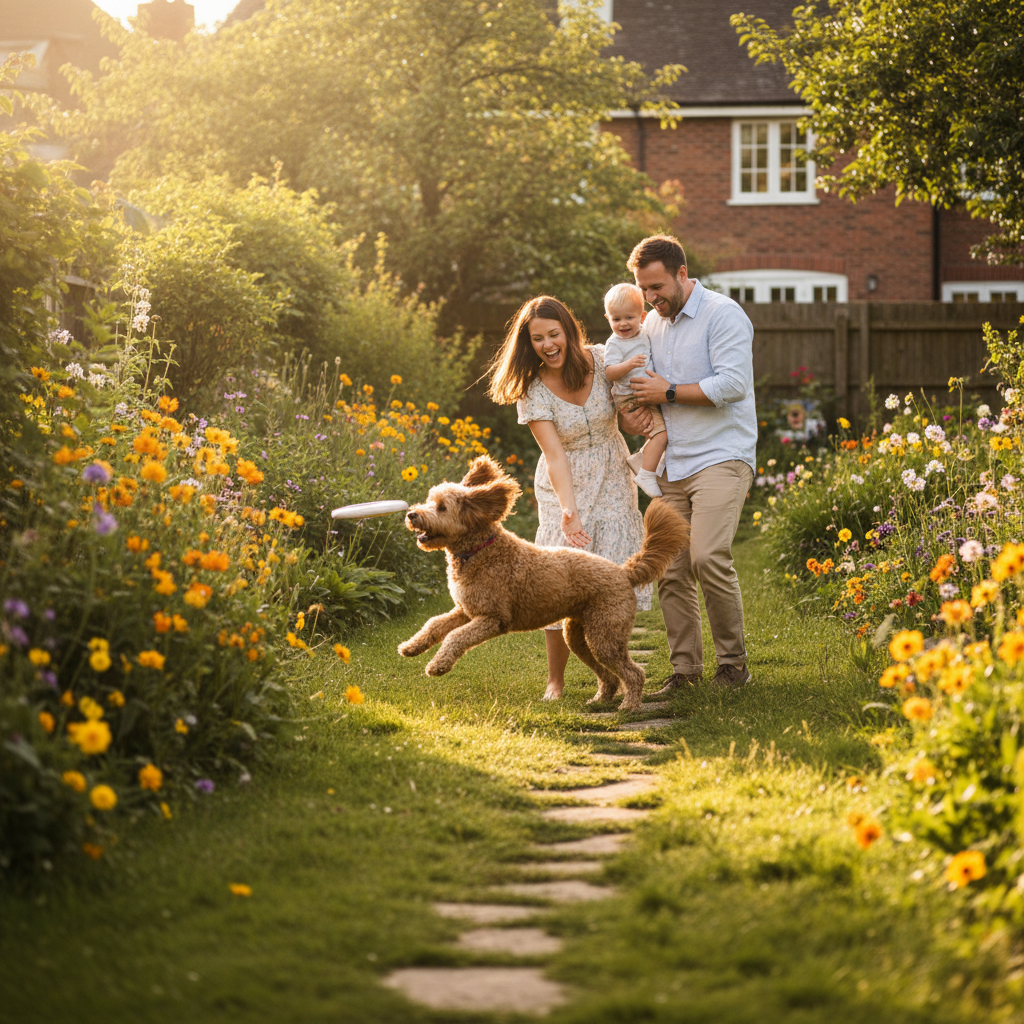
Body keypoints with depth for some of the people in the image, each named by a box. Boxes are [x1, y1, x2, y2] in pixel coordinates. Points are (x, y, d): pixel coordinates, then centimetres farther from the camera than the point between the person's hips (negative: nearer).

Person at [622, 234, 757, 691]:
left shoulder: (723, 315, -7)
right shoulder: (652, 325, 16)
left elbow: (732, 383, -17)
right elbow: (638, 381, 28)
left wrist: (668, 392, -12)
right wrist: (629, 410, 6)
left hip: (721, 456, -7)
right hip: (672, 464, 7)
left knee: (709, 558, -19)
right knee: (670, 568, 0)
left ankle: (733, 661, -5)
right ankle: (685, 666, 9)